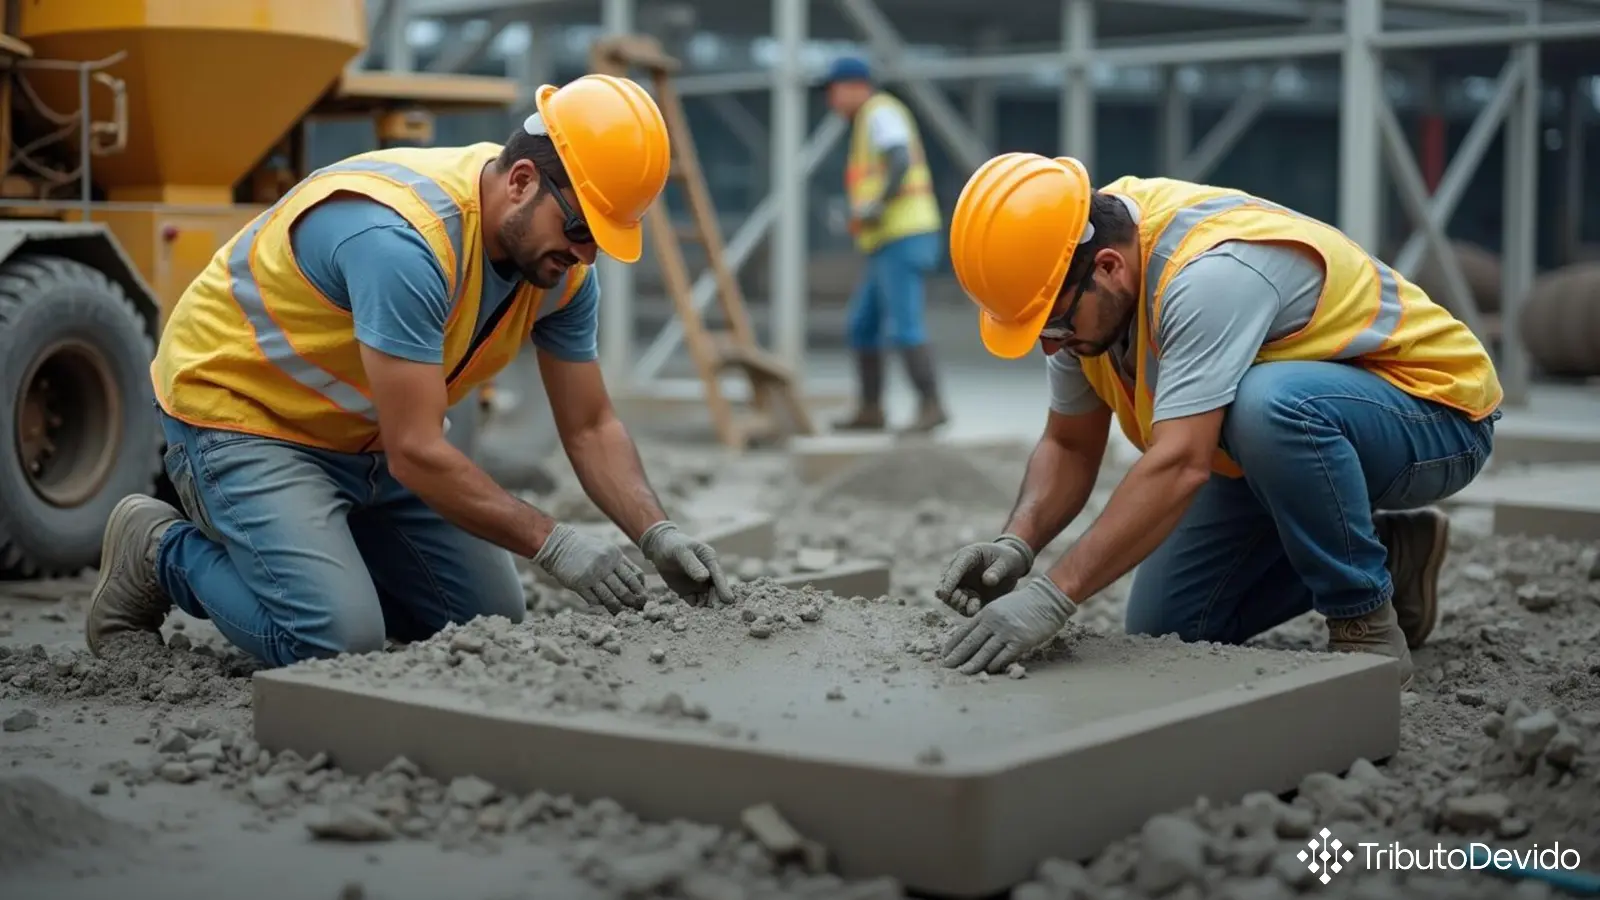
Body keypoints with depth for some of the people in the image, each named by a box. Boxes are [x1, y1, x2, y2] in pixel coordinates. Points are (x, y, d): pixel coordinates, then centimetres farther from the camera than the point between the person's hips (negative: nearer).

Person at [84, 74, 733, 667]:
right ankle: (166, 553, 3)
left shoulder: (561, 262, -9)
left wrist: (656, 534, -17)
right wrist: (552, 543, -31)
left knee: (491, 625, 5)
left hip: (368, 437, 8)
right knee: (339, 644, -23)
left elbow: (590, 429, -1)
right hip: (239, 410, -8)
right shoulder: (403, 240, -35)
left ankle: (314, 548, 23)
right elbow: (415, 453, -34)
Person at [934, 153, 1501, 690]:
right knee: (1166, 630, 2)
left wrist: (1054, 595, -45)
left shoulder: (1210, 273, -35)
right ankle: (1381, 551, 19)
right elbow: (1069, 447, -2)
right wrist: (1017, 543, -21)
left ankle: (1367, 627, -17)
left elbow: (1179, 466, -43)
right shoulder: (1079, 270, -9)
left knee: (1269, 405, -40)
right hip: (1293, 444, 9)